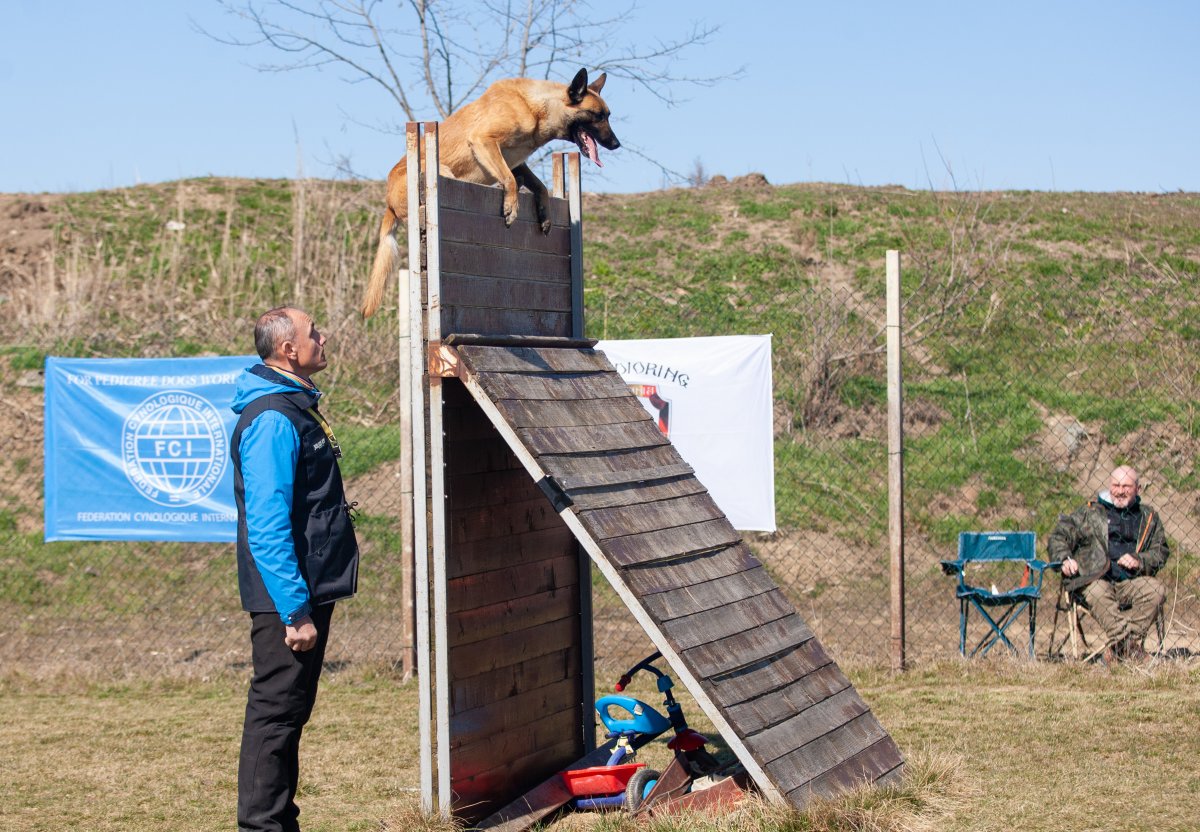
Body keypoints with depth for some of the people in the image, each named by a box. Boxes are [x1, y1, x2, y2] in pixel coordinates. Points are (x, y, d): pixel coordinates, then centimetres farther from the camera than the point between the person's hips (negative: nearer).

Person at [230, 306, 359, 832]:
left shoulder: (294, 408, 14)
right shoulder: (272, 420, -18)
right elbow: (266, 527, -24)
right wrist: (295, 610, -25)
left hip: (310, 589, 10)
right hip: (289, 596, -10)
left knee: (289, 710, 15)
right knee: (276, 712, -4)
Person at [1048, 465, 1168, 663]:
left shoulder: (1149, 517, 22)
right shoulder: (1090, 512, 16)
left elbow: (1160, 551, 16)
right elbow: (1059, 536, 12)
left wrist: (1139, 561, -5)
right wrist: (1065, 559, -8)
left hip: (1131, 583, 2)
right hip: (1094, 579, -2)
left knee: (1156, 589, -28)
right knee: (1096, 592, -36)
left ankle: (1117, 646, -34)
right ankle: (1130, 644, -46)